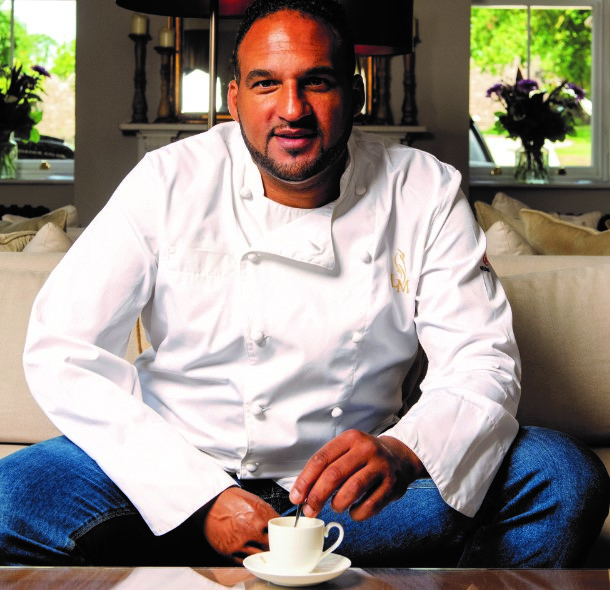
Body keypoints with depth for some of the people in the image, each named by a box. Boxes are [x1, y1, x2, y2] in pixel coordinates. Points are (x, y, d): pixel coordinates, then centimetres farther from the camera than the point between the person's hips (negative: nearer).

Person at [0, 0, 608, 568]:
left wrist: (402, 452, -32)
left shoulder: (427, 193, -3)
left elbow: (482, 361, -8)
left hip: (350, 491, 2)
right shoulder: (171, 180, -6)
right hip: (181, 469, -1)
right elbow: (63, 349, -11)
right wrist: (203, 499, -22)